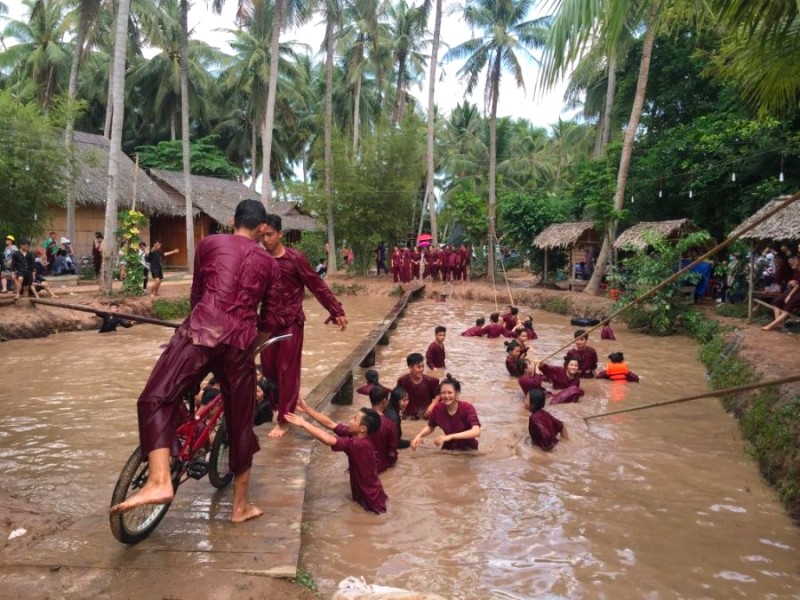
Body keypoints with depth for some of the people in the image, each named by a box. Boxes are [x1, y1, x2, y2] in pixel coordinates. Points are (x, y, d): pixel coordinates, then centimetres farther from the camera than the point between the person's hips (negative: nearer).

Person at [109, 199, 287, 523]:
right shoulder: (270, 263, 18)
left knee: (155, 400, 2)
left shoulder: (209, 243, 15)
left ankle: (159, 481, -18)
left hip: (201, 333, -2)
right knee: (240, 423, 12)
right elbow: (274, 319, 18)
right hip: (240, 344, 3)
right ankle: (241, 505, 26)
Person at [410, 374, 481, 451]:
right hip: (448, 449, 3)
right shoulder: (438, 408, -9)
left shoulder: (467, 408, -19)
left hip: (468, 450, -3)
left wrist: (450, 436, -40)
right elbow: (430, 427, 10)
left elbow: (476, 432, -33)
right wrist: (419, 435, -10)